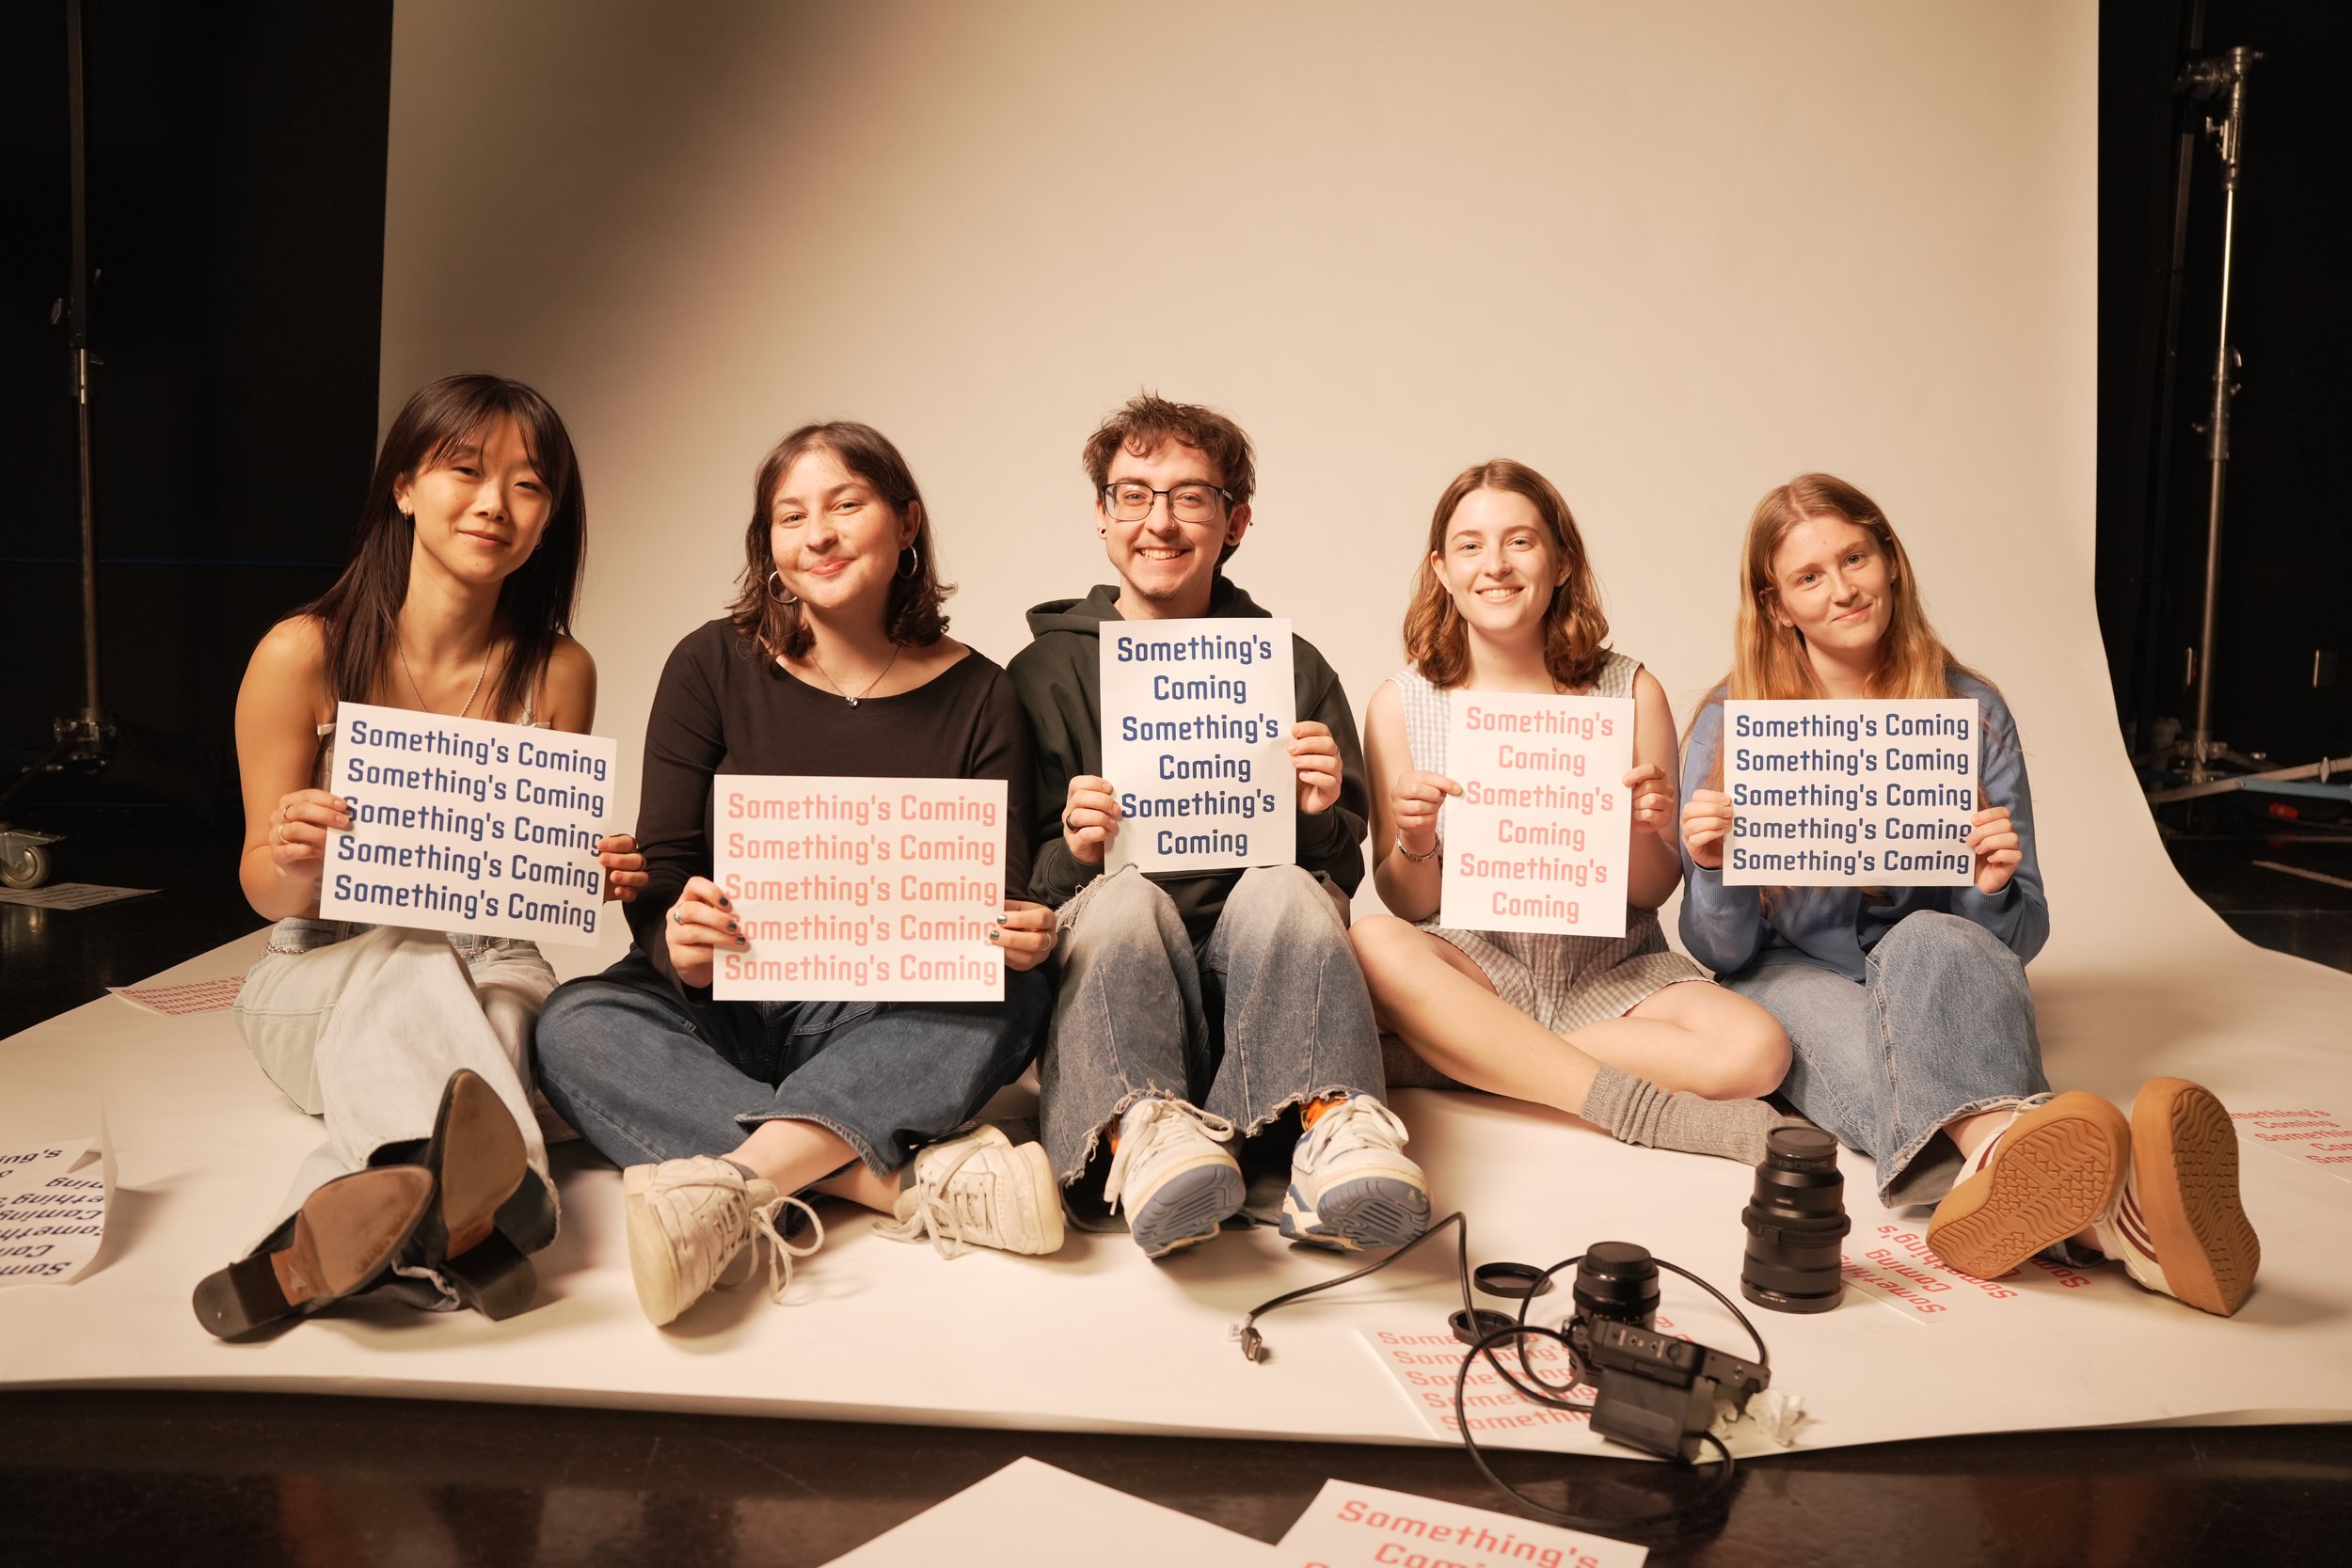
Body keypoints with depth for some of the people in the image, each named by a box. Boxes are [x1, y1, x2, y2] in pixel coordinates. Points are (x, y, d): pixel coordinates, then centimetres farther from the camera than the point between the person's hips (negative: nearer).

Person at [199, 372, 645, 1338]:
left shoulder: (559, 671, -2)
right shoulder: (303, 655, -8)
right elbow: (267, 893, -1)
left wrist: (597, 878, -17)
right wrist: (291, 865, -26)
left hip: (489, 974, 2)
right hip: (323, 977, -1)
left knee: (508, 1002, -35)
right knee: (408, 961, -37)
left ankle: (323, 1244, -59)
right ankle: (475, 1206, -64)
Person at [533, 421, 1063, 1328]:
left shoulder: (976, 696, 2)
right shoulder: (713, 667, 2)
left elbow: (1002, 898, 2)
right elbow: (662, 873, -1)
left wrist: (1020, 935, -23)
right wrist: (678, 943, -25)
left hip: (888, 1023, 0)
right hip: (727, 1005, 0)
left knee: (1016, 994, -29)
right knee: (575, 1024, -29)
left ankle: (730, 1185, -42)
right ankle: (913, 1181, -40)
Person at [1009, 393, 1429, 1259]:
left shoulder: (1291, 667, 13)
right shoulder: (1045, 673, 11)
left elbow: (1345, 871, 14)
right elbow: (1010, 887, 8)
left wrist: (1322, 817, -8)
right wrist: (1070, 853, -15)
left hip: (1255, 963, 1)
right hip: (1105, 968, 0)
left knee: (1284, 889, -31)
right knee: (1125, 896, -33)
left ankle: (1333, 1129, -48)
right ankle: (1142, 1134, -53)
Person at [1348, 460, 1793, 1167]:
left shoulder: (1630, 692, -1)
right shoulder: (1401, 704, -1)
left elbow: (1655, 892, 4)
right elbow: (1407, 906, 2)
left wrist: (1642, 831, -18)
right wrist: (1414, 846, -20)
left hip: (1614, 972, 1)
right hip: (1476, 967, -1)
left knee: (1756, 1052, -26)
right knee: (1376, 948, -33)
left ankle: (1480, 1061, -13)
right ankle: (1648, 1108, -26)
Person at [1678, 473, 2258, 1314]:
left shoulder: (1972, 713, 4)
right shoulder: (1730, 725, 1)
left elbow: (2019, 937, 5)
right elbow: (1723, 951, -1)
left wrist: (1991, 892, -18)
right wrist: (1714, 870, -23)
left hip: (1936, 966, 1)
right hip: (1794, 983, -1)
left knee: (1933, 940, -35)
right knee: (1855, 1032, -37)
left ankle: (2005, 1175, -67)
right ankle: (2099, 1212, -67)